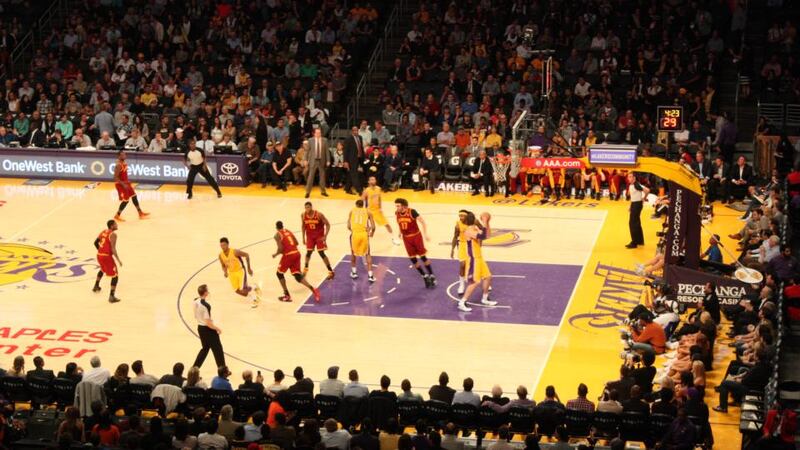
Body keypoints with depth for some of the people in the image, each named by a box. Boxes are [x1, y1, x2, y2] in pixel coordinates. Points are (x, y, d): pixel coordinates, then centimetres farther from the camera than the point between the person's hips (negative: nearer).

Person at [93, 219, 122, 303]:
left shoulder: (103, 232, 11)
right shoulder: (113, 234, -14)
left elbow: (96, 242, 20)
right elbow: (113, 248, -21)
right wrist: (118, 260, -19)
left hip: (99, 255, 8)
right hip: (107, 256, -8)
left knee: (102, 269, 39)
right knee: (115, 276, -2)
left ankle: (96, 286, 50)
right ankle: (111, 296, -10)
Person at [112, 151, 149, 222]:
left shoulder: (124, 163, 5)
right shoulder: (118, 165, -24)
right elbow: (115, 177, -27)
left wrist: (127, 182, 20)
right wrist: (123, 184, -30)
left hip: (125, 183, 10)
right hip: (120, 184, -10)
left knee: (134, 196, 14)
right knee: (125, 200, -5)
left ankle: (140, 213, 23)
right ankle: (117, 216, 8)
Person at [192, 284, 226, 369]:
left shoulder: (195, 302, -2)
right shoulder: (205, 305, -27)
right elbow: (208, 323, -25)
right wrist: (217, 328, -11)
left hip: (200, 328, 8)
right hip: (208, 330, -8)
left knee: (205, 348, 24)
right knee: (218, 349, 8)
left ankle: (194, 368, 24)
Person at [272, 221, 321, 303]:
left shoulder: (277, 235, -3)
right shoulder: (288, 231, 18)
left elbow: (280, 249, -13)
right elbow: (296, 243, 17)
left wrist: (275, 254, 5)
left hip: (288, 255, -6)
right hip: (296, 253, 6)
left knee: (279, 274, 15)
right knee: (297, 276, 9)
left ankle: (287, 296, 13)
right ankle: (313, 290, -11)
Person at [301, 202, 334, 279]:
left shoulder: (319, 215, -22)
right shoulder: (303, 215, -11)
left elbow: (327, 224, -14)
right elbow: (303, 226, 7)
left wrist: (325, 236, -19)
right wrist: (303, 237, 5)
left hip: (319, 236, -3)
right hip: (310, 236, 3)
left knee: (321, 253, -8)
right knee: (308, 252, 6)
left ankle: (330, 271, -1)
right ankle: (305, 268, 30)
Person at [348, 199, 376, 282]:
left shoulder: (352, 211, 13)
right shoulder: (368, 212, 11)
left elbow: (349, 226, 7)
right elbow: (373, 227, 4)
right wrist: (372, 232, 25)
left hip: (355, 234, 0)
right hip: (364, 234, 0)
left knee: (353, 253, 26)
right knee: (367, 254, 16)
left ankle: (354, 272, 30)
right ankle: (370, 275, 7)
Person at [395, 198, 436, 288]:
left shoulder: (412, 212, -21)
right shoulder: (397, 213, -6)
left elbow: (422, 221, -14)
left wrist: (425, 234, -17)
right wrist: (400, 232, 17)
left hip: (416, 236, -5)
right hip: (406, 238, 5)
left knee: (423, 257, -1)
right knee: (413, 259, 4)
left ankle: (432, 277, 11)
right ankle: (425, 277, 19)